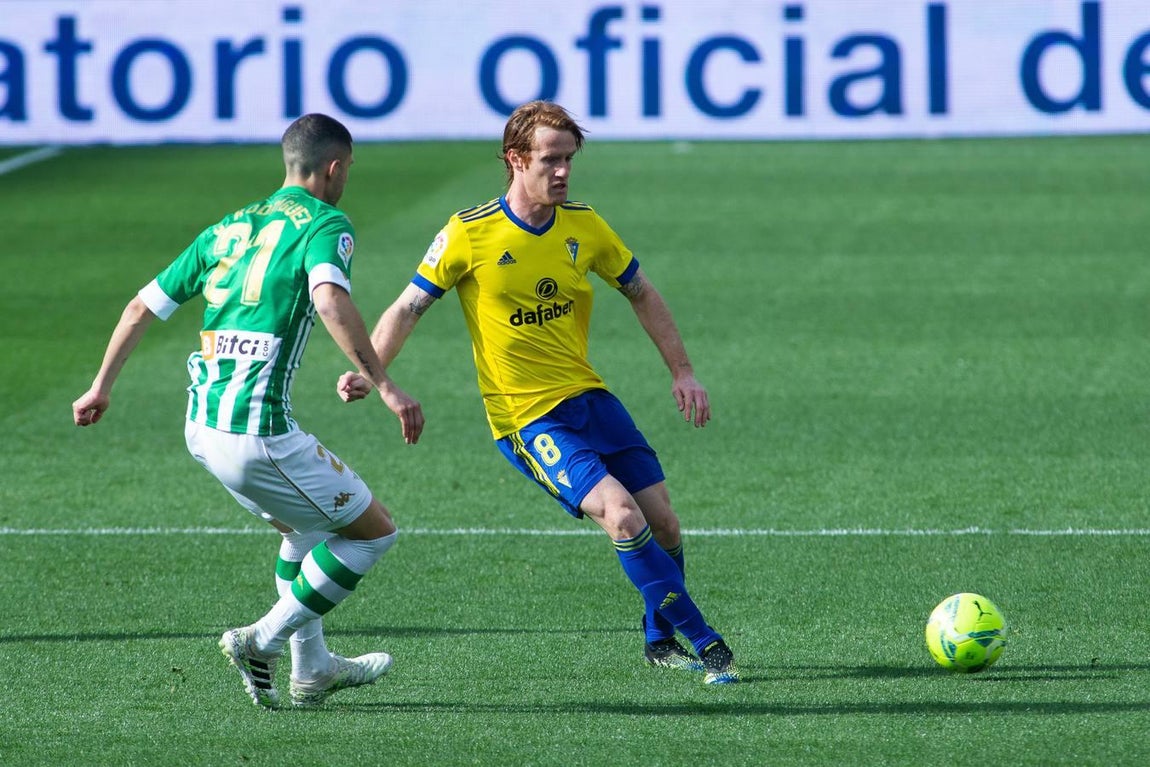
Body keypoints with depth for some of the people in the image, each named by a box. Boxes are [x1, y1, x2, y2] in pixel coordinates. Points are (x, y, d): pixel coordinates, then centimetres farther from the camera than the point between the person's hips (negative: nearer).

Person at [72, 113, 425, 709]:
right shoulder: (324, 225, -3)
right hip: (257, 430, -8)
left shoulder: (229, 228, 18)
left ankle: (312, 669, 30)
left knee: (304, 527, 29)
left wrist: (101, 387, 32)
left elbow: (142, 306, 21)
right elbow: (330, 301, -25)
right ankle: (264, 642, 3)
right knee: (373, 530, 7)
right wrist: (383, 385, -27)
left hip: (201, 425, 8)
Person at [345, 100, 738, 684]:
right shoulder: (469, 235, -11)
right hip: (526, 416, -5)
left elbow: (642, 294, 16)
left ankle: (661, 641, 26)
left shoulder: (583, 226, 2)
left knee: (662, 521, 1)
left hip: (588, 396, 6)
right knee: (621, 514, -22)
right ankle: (704, 642, -15)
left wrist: (681, 371, 11)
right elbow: (408, 308, -4)